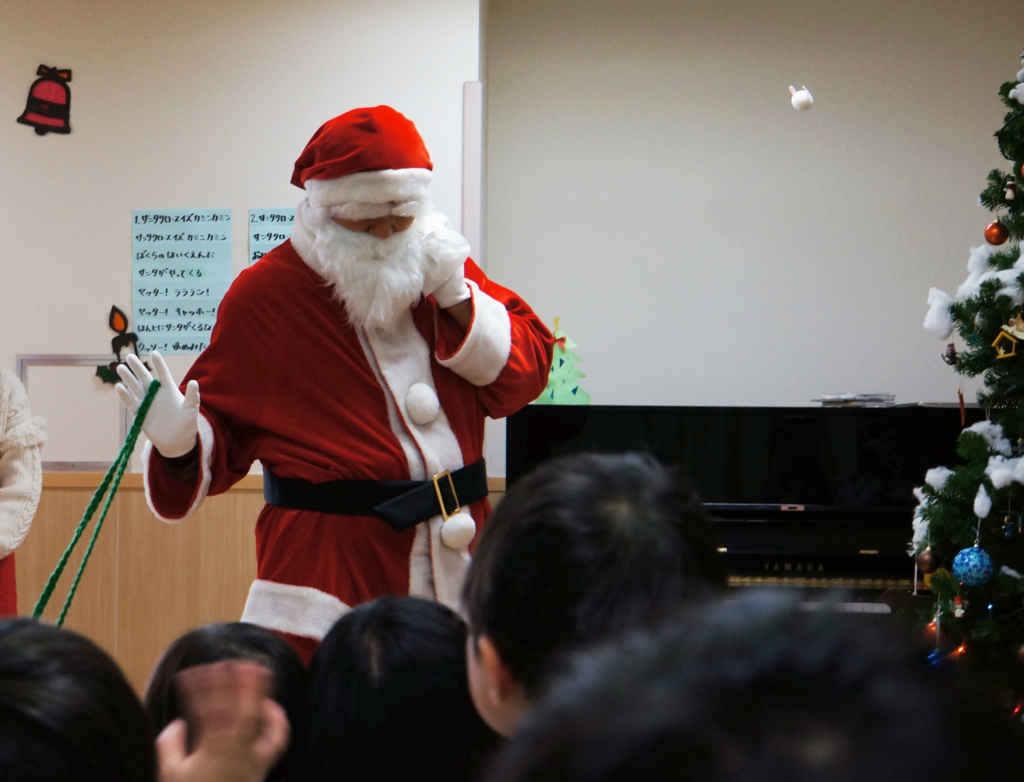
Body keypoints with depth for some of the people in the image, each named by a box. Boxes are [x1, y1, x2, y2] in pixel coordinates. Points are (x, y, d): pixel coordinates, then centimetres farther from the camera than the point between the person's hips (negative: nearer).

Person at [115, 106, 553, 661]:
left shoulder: (441, 265, 10)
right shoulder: (264, 294, -2)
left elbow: (524, 375, 7)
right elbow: (223, 428, 2)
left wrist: (457, 297, -5)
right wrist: (179, 442, -20)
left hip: (459, 553, 4)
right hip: (329, 565, -4)